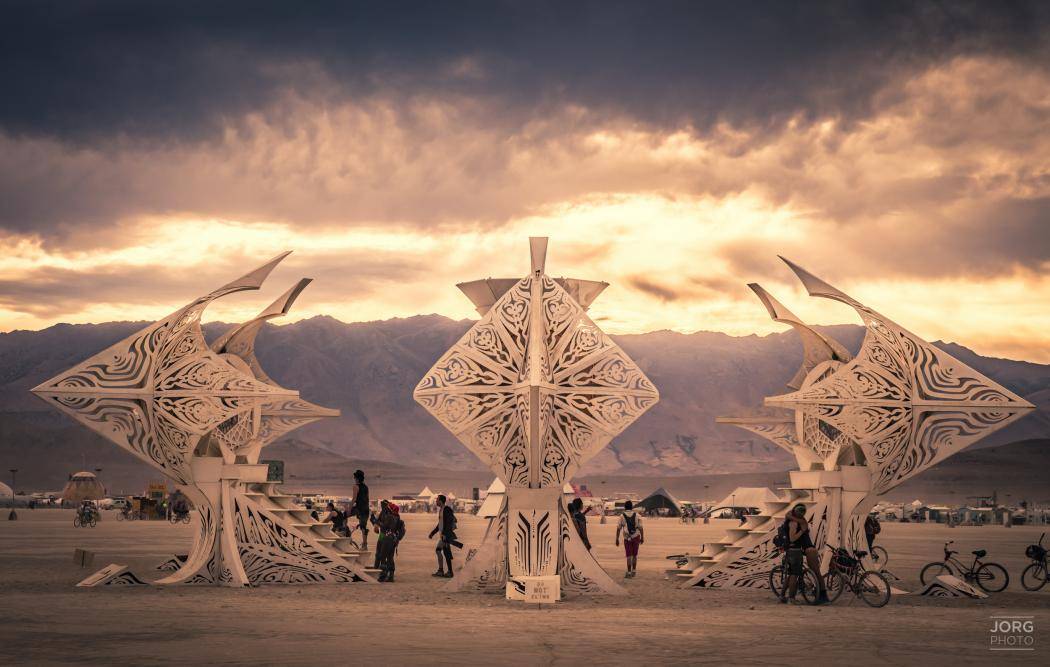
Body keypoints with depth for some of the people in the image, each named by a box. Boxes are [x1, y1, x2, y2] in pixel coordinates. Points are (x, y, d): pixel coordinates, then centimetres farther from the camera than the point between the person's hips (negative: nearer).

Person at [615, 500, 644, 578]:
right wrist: (642, 537, 8)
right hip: (636, 537, 1)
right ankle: (634, 571, 22)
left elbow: (618, 529, -1)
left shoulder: (622, 516, 0)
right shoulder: (637, 515, 2)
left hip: (627, 538, -1)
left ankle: (629, 572, -4)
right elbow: (641, 528, -1)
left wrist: (617, 539, 4)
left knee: (629, 555, 2)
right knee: (634, 555, 15)